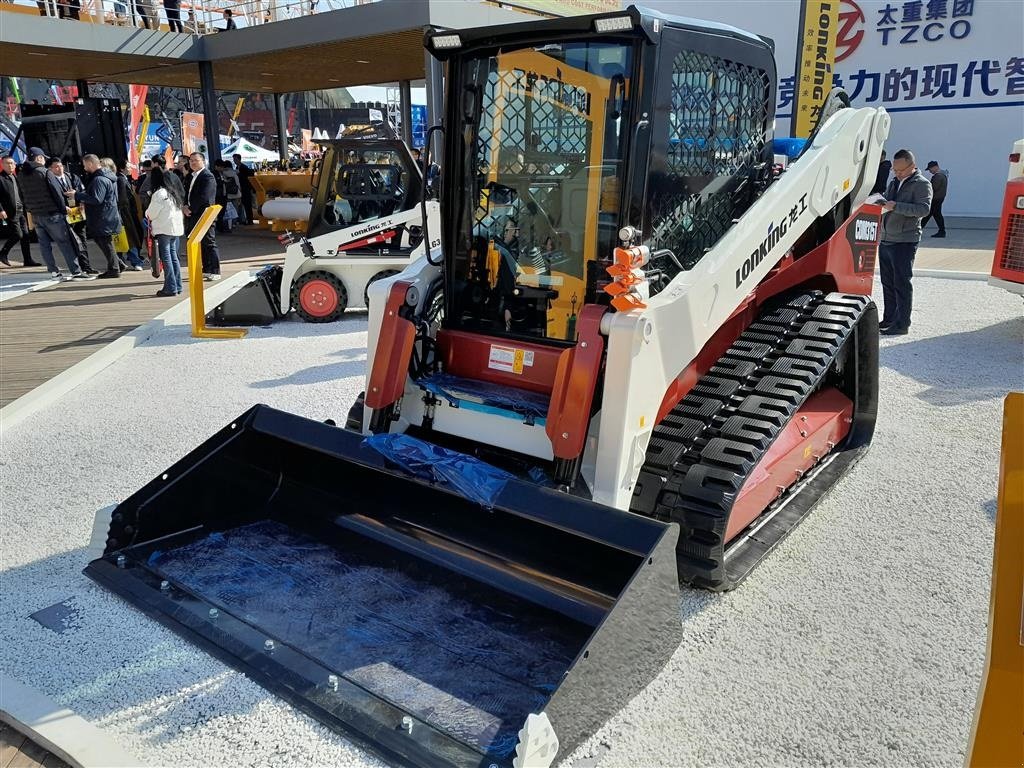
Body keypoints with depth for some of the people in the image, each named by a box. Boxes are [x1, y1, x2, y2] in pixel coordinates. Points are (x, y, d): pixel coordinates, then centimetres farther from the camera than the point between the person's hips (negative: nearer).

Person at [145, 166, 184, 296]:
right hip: (176, 228, 8)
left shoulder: (158, 194, -13)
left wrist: (147, 212, 15)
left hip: (164, 229, -8)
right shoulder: (173, 191, 11)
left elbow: (151, 214, -7)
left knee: (166, 258, -4)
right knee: (174, 256, 13)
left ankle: (170, 288, -5)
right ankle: (177, 286, 16)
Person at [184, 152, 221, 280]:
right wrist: (185, 206, -1)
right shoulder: (191, 177, 18)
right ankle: (206, 270, 18)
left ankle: (215, 272, -1)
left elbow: (203, 197, -18)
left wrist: (191, 209, -14)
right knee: (199, 244, 11)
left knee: (209, 243, -5)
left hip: (204, 215, -9)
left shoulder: (207, 176, -10)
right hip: (194, 216, 9)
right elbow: (188, 194, 18)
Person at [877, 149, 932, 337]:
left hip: (904, 241, -8)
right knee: (887, 283, 13)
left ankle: (902, 324, -3)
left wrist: (895, 206, -27)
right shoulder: (894, 182, 18)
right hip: (886, 240, 8)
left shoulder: (921, 184, -6)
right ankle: (889, 320, 22)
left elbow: (923, 208, -20)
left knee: (902, 283, -6)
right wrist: (880, 203, 7)